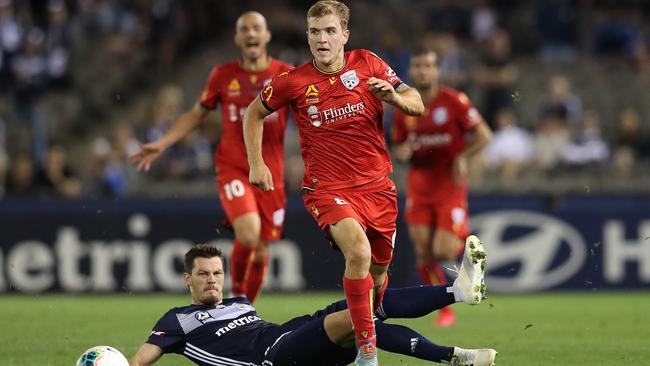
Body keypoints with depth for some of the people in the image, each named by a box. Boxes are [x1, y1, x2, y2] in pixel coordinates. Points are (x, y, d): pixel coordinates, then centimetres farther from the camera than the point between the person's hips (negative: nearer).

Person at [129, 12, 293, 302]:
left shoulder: (285, 75, 1)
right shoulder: (223, 75, 3)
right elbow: (196, 114, 15)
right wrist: (161, 144, 8)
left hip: (270, 173, 1)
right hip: (232, 167, -1)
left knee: (261, 252, 5)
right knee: (248, 233, -26)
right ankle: (237, 294, 0)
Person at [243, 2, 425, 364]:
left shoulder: (368, 64, -3)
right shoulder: (293, 81, -6)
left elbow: (417, 105, 1)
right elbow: (254, 113, 12)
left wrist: (394, 96, -21)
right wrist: (257, 164, 5)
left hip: (378, 186, 3)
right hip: (328, 188, -3)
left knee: (378, 270, 12)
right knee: (359, 251, -29)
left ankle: (371, 322, 46)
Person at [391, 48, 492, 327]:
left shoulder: (454, 101, -9)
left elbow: (484, 135, -6)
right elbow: (399, 150, 14)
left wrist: (463, 157, -22)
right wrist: (402, 154, -10)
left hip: (450, 186, -4)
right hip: (419, 186, 4)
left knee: (443, 253, -14)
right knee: (424, 255, -3)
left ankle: (463, 238, 23)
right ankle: (445, 311, 13)